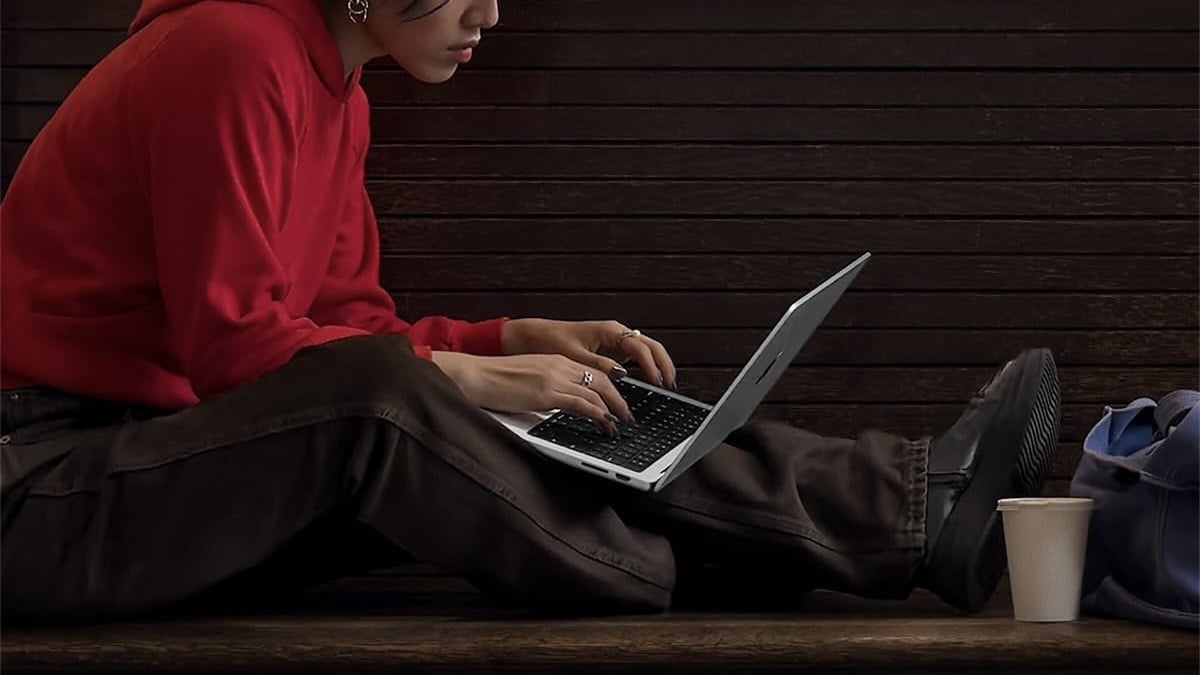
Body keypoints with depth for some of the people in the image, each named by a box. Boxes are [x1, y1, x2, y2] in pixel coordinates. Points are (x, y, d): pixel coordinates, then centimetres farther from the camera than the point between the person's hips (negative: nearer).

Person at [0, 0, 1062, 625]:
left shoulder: (333, 96, 11)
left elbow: (349, 326, 13)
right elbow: (230, 341, -21)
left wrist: (526, 342, -1)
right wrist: (470, 378, -20)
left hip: (202, 471, 9)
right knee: (369, 397, -35)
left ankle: (913, 502, -7)